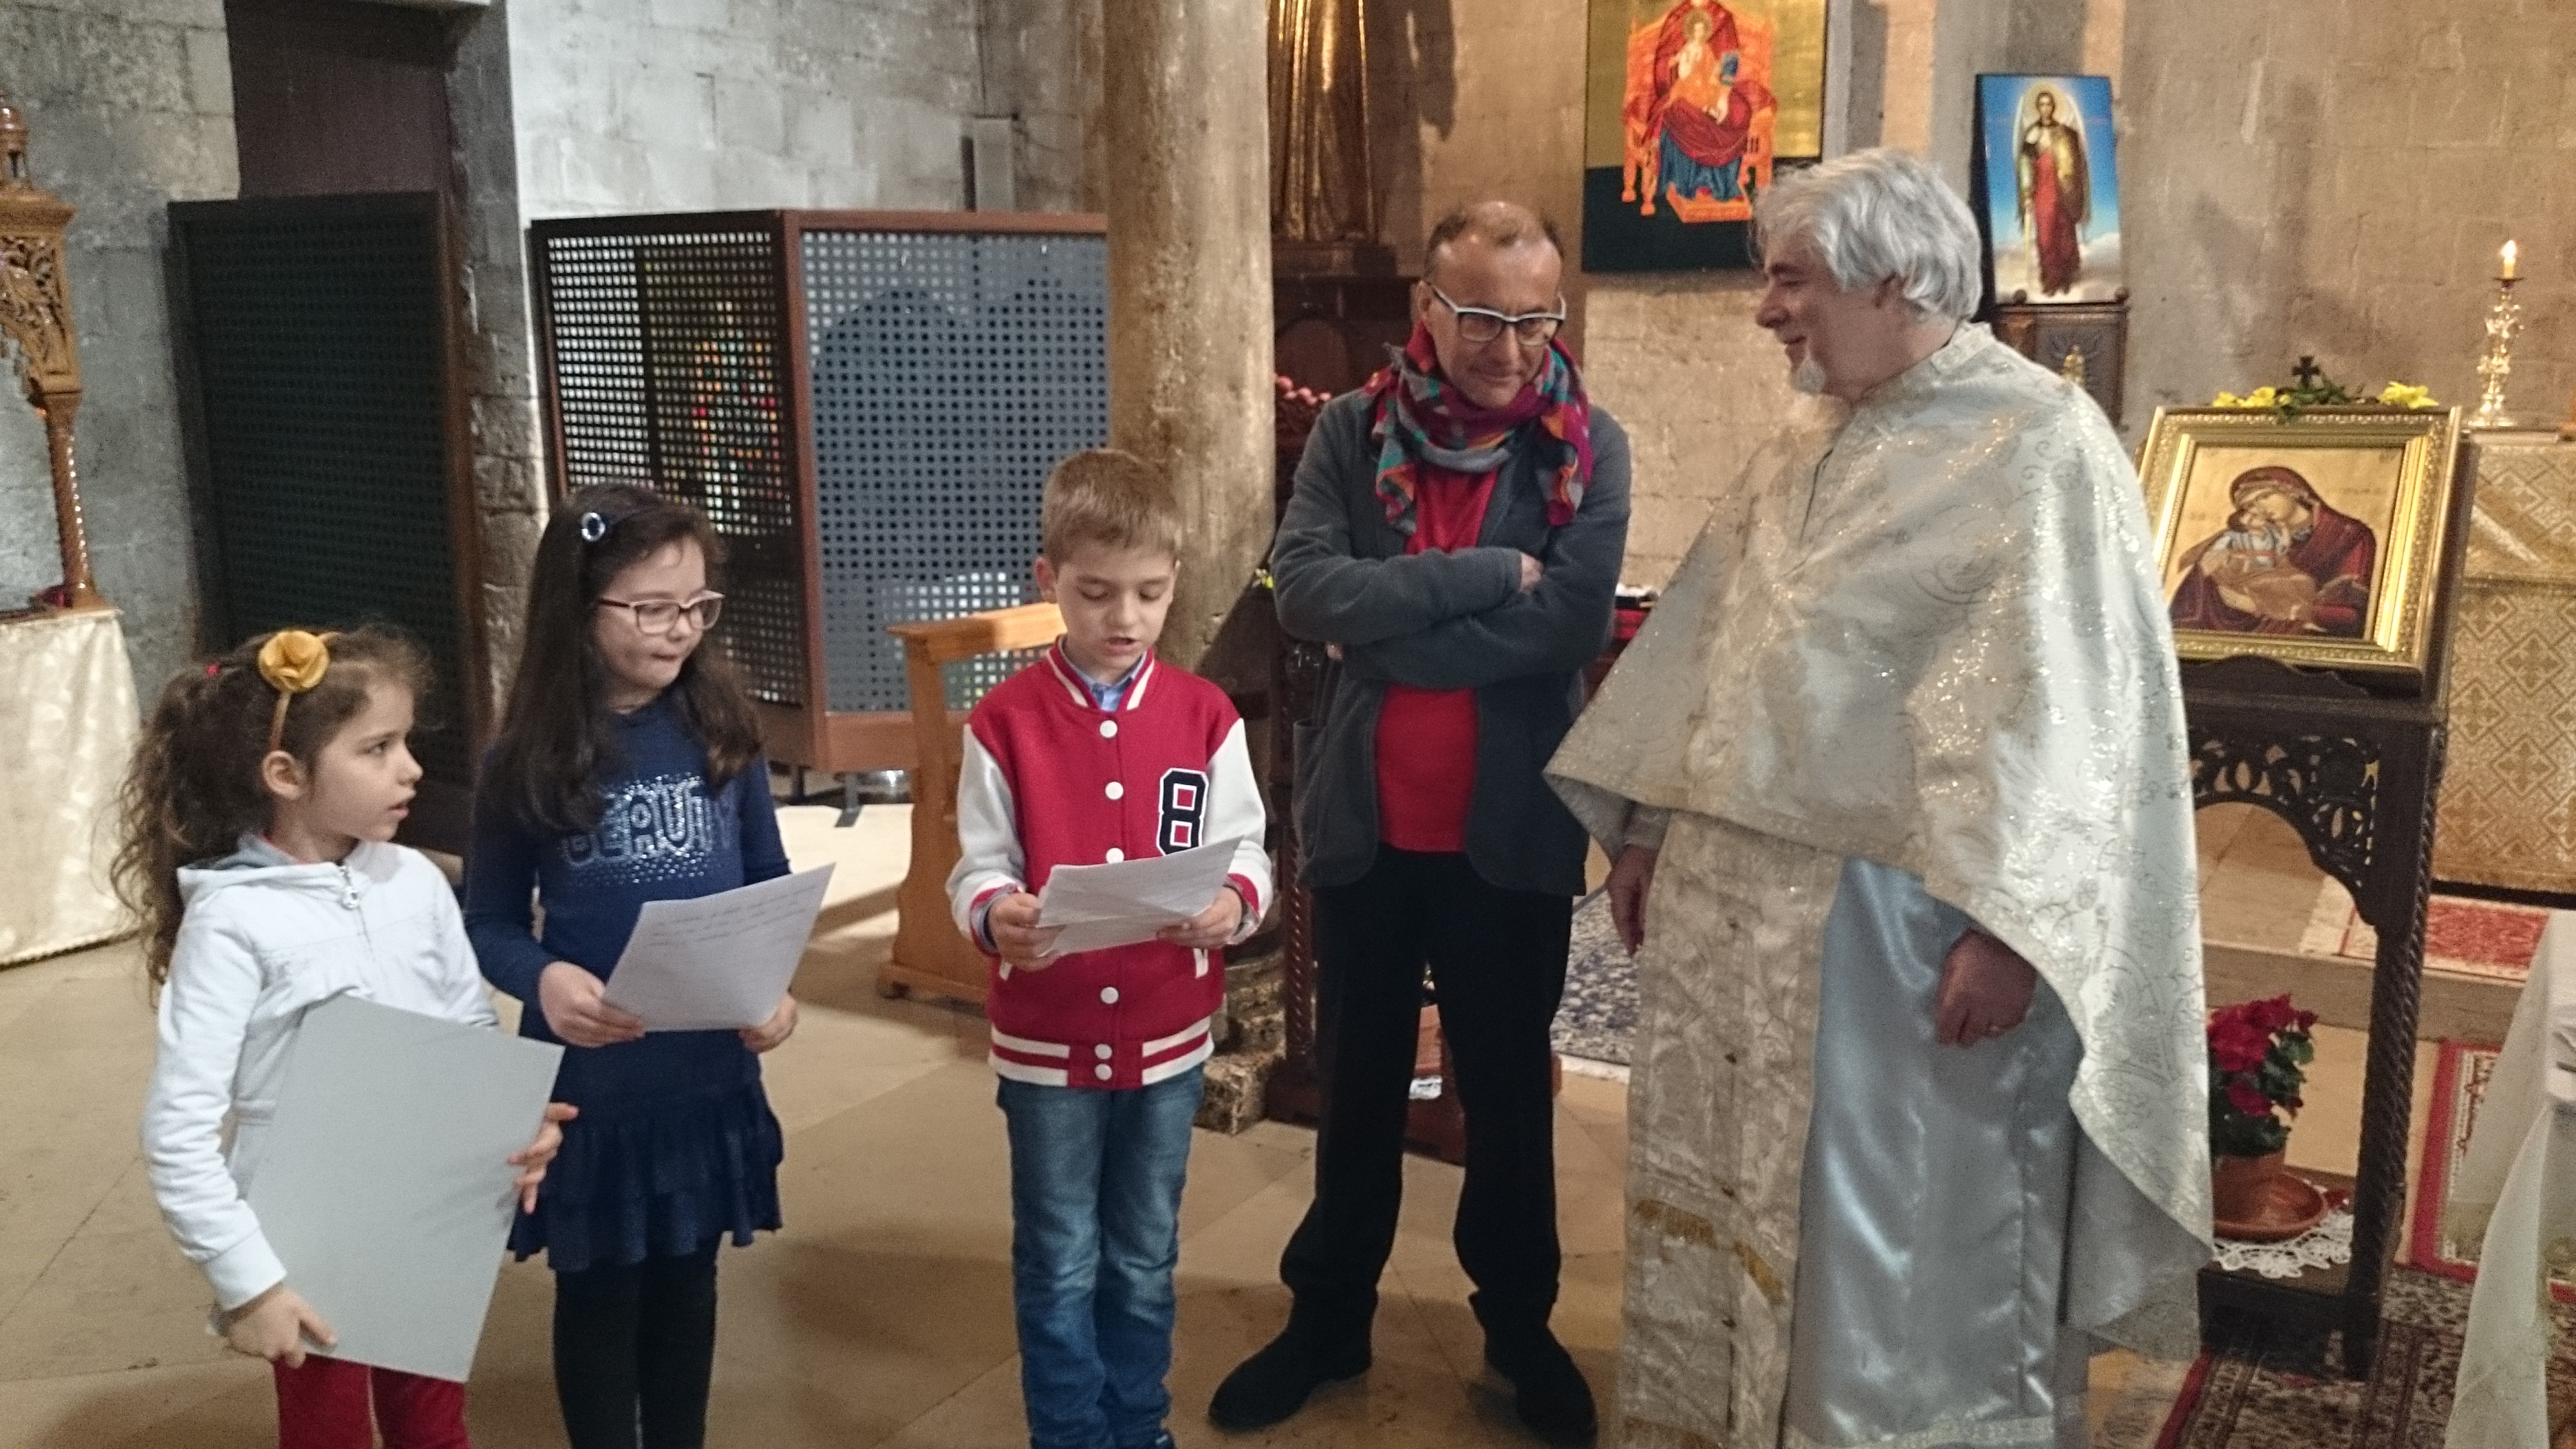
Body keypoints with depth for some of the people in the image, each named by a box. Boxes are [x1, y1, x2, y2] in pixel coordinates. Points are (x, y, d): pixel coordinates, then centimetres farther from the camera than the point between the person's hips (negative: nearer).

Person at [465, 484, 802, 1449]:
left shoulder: (720, 730, -3)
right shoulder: (528, 759, -10)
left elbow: (770, 883, 4)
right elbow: (488, 922, -3)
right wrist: (542, 978, -24)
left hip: (709, 1068, 3)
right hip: (590, 1077, -2)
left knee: (686, 1275, 18)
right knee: (599, 1290, 12)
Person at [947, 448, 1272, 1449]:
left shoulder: (1205, 716, -3)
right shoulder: (1004, 722, -7)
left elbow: (1246, 852, -3)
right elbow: (978, 869, -7)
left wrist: (1234, 901, -24)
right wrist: (994, 916, -29)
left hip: (1168, 1034, 2)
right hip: (1045, 1038, -1)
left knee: (1144, 1261, 18)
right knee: (1060, 1267, 11)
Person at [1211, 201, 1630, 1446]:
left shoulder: (1589, 449, -5)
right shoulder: (1351, 432, -2)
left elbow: (1570, 624, -18)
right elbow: (1302, 586, -16)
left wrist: (1383, 631, -17)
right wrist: (1481, 574, -21)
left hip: (1511, 827, -1)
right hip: (1363, 820, 1)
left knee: (1508, 1086, 15)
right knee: (1357, 1080, 17)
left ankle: (1519, 1322, 34)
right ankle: (1328, 1317, 34)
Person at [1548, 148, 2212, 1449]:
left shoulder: (2039, 443, -10)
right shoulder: (1808, 443, 13)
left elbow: (2072, 706, -16)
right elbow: (1704, 642, 17)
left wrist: (2006, 925, -22)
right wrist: (1647, 827, 15)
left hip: (1896, 919, -8)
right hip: (1737, 898, 8)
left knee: (1903, 1248, 5)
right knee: (1727, 1206, 17)